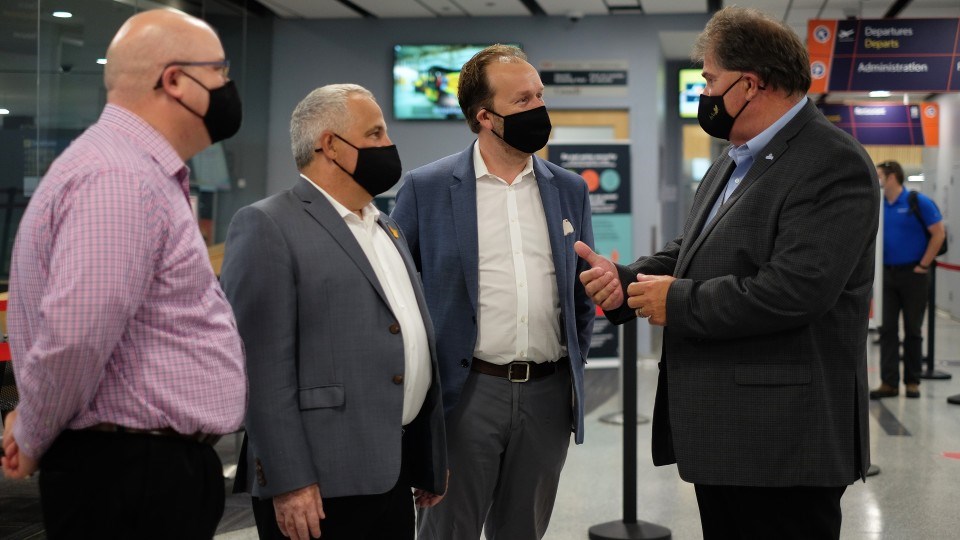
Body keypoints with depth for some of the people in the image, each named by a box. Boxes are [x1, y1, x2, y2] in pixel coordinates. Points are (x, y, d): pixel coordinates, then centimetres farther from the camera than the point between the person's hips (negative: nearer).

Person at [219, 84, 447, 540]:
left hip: (394, 474, 8)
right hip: (321, 485, -8)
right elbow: (264, 368, -15)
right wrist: (288, 481, -19)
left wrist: (432, 460, 16)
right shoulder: (267, 227, -9)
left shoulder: (386, 228, 17)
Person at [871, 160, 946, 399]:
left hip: (913, 274, -4)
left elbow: (939, 234, -9)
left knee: (912, 330, 4)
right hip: (888, 274, 4)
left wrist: (923, 265, -10)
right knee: (888, 329, 1)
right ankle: (889, 382, 3)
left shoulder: (918, 202, -8)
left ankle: (912, 381, 13)